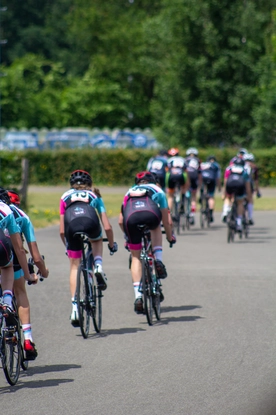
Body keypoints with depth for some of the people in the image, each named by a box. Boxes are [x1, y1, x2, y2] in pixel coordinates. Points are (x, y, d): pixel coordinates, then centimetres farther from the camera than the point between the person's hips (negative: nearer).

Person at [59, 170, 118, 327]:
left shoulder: (65, 197, 32)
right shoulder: (95, 196, 32)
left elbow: (62, 231, 28)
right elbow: (107, 227, 25)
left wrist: (67, 246, 43)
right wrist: (112, 244, 40)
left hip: (72, 226, 0)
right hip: (90, 224, 0)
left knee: (75, 267, 15)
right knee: (97, 240, 37)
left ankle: (75, 308, 7)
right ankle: (98, 266, 11)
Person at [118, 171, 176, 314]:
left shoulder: (129, 192, 40)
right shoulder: (157, 190, 35)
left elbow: (121, 221, 39)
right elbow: (165, 220, 36)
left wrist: (128, 236, 55)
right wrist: (170, 237, 52)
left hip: (131, 218, 1)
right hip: (150, 214, -1)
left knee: (135, 257, 15)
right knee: (156, 227, 37)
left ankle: (138, 296, 4)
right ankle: (158, 261, 18)